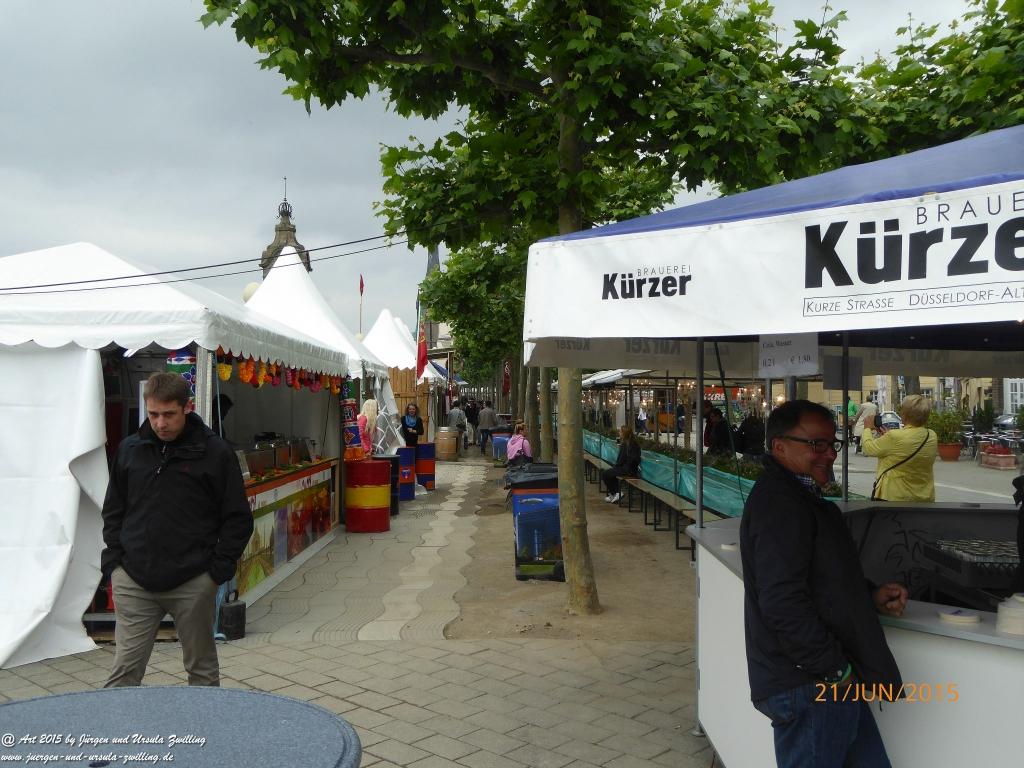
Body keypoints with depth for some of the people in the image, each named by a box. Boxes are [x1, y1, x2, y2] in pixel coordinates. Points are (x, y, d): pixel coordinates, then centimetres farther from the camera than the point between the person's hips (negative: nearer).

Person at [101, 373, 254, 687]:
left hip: (193, 584, -2)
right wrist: (114, 561, 4)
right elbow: (113, 510, 16)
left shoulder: (215, 452, -4)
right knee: (124, 671, 4)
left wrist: (218, 570, -7)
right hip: (133, 583, 2)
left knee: (202, 670, 11)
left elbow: (238, 519, -1)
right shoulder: (129, 449, 7)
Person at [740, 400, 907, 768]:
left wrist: (872, 597, 10)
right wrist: (837, 671, -18)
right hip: (808, 689, -10)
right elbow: (783, 603, -26)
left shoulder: (798, 499, 16)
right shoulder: (779, 504, -19)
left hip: (831, 682, 10)